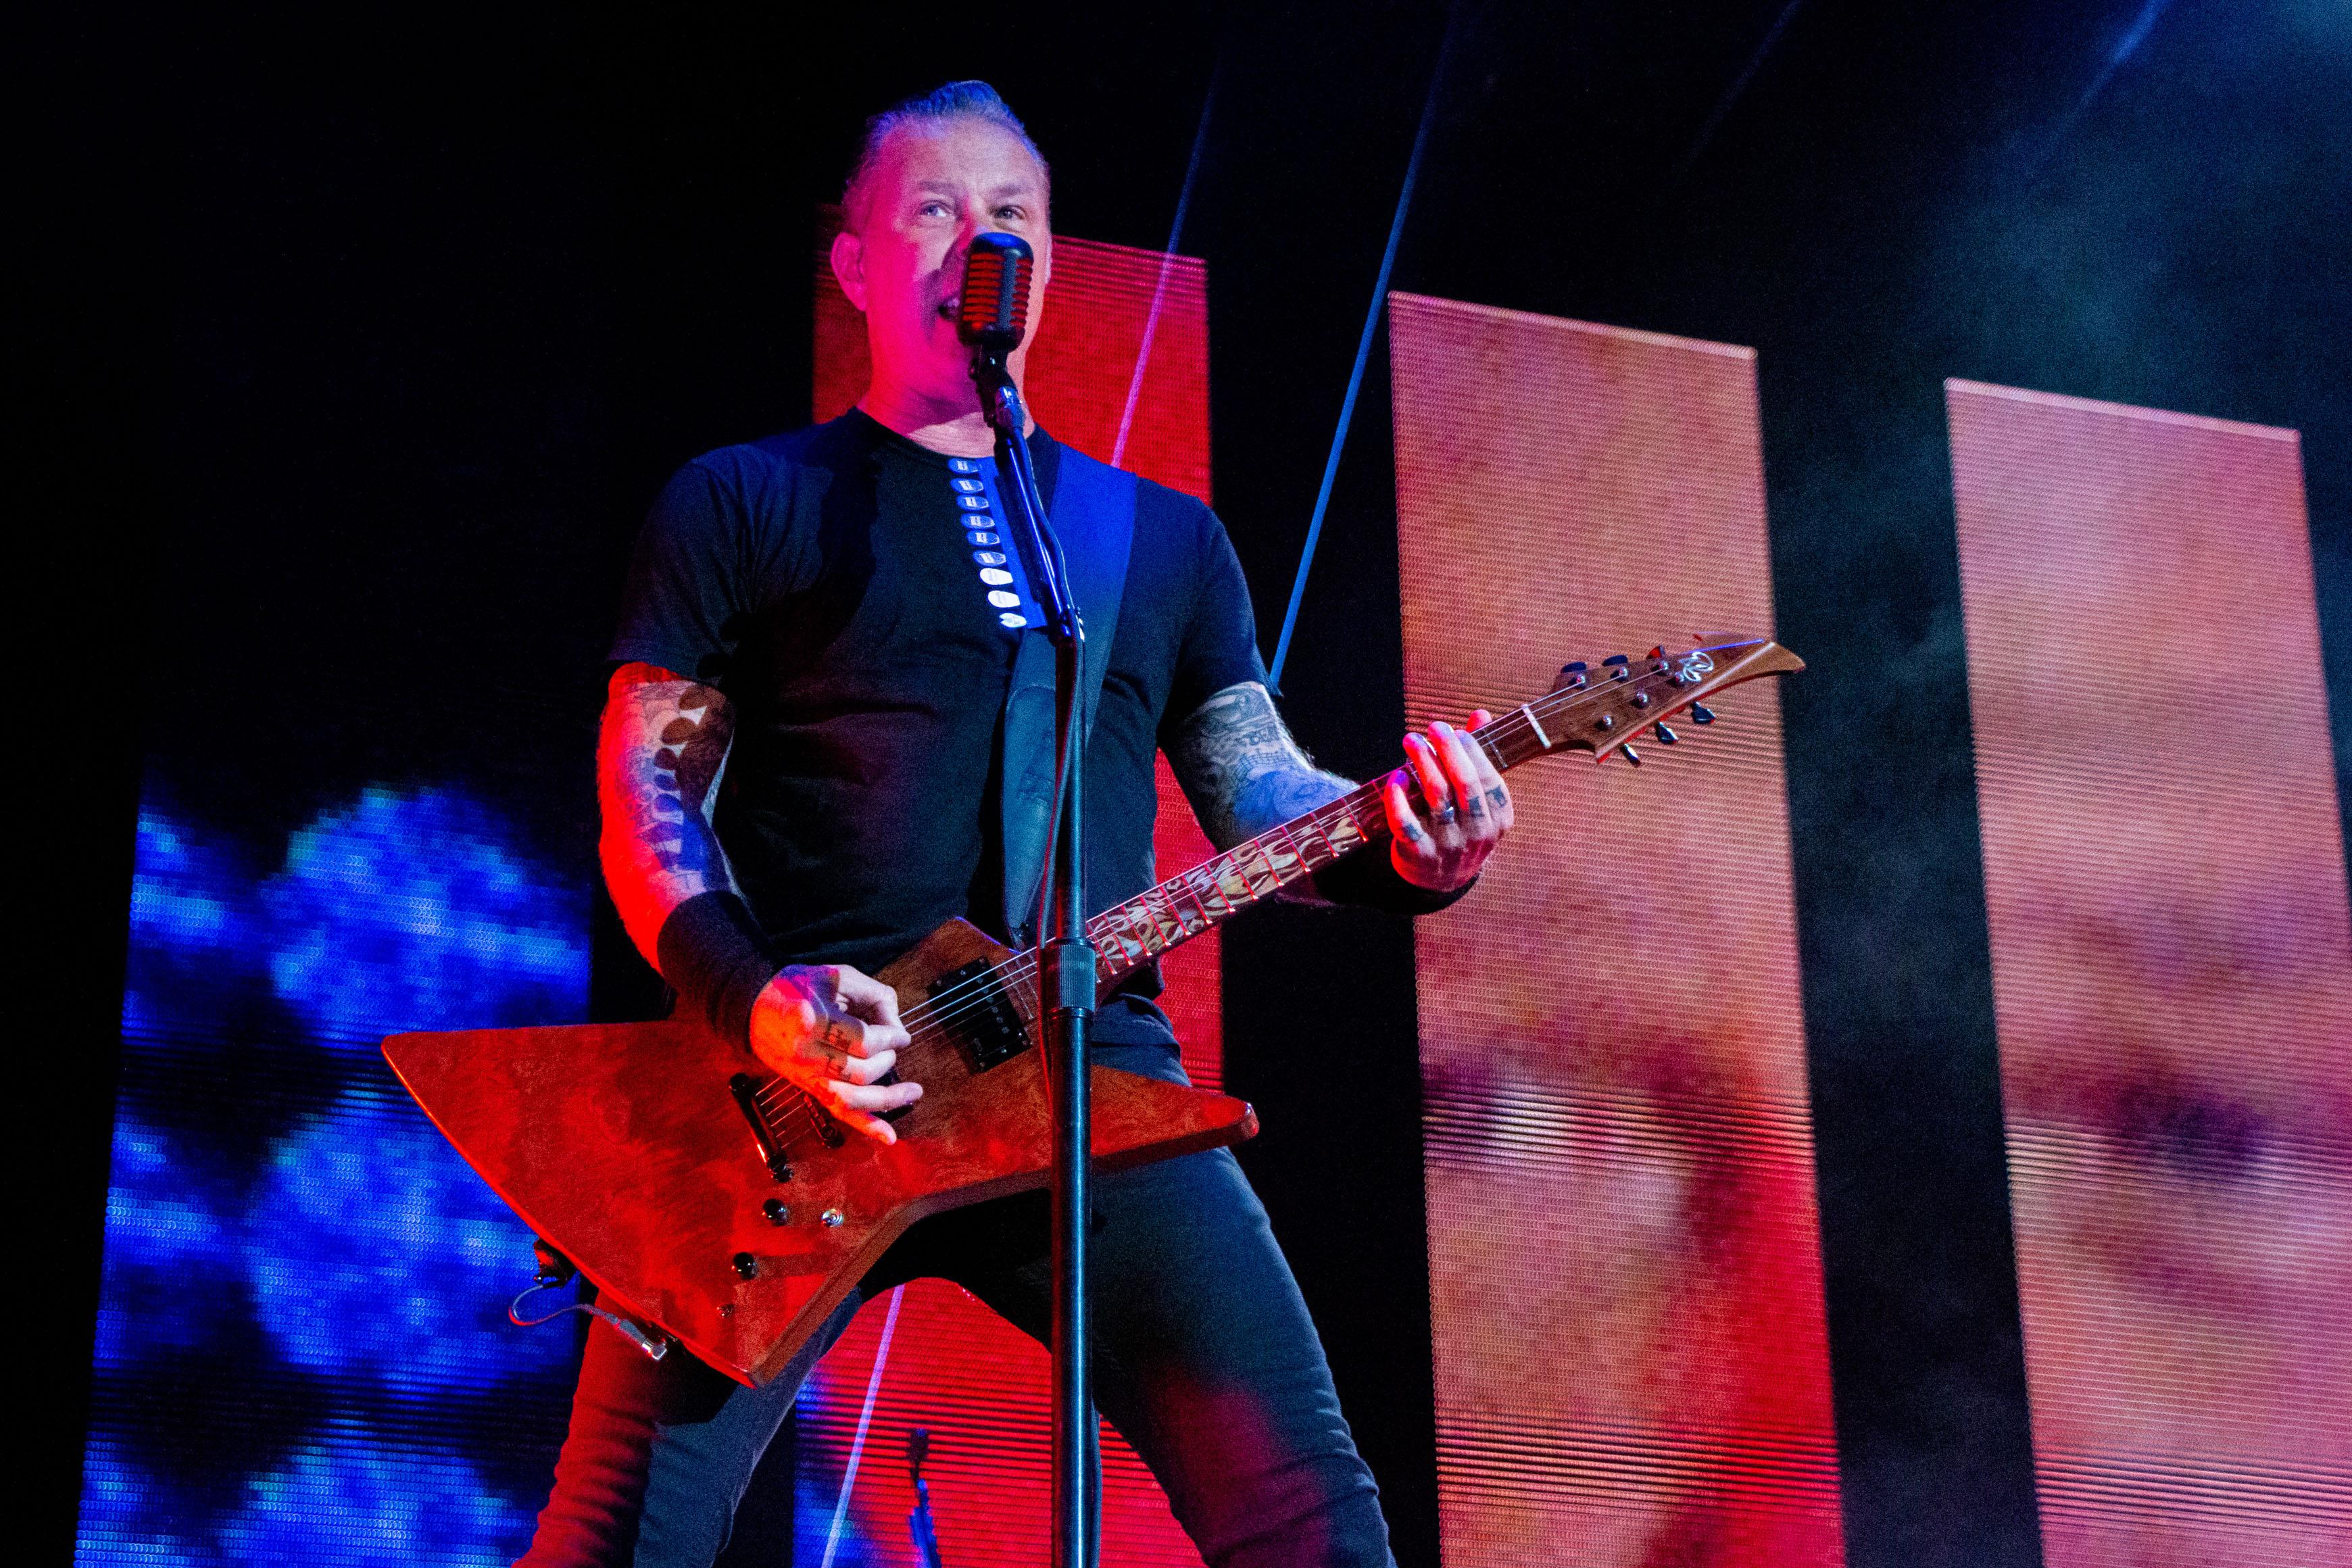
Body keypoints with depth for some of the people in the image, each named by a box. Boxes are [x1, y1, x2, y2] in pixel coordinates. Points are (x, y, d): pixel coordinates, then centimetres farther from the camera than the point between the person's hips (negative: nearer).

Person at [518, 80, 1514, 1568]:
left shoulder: (1167, 534, 22)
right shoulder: (743, 503, 12)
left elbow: (1259, 789, 17)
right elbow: (645, 797, 6)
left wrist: (1403, 846, -7)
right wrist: (750, 997, -14)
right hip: (795, 1086, -1)